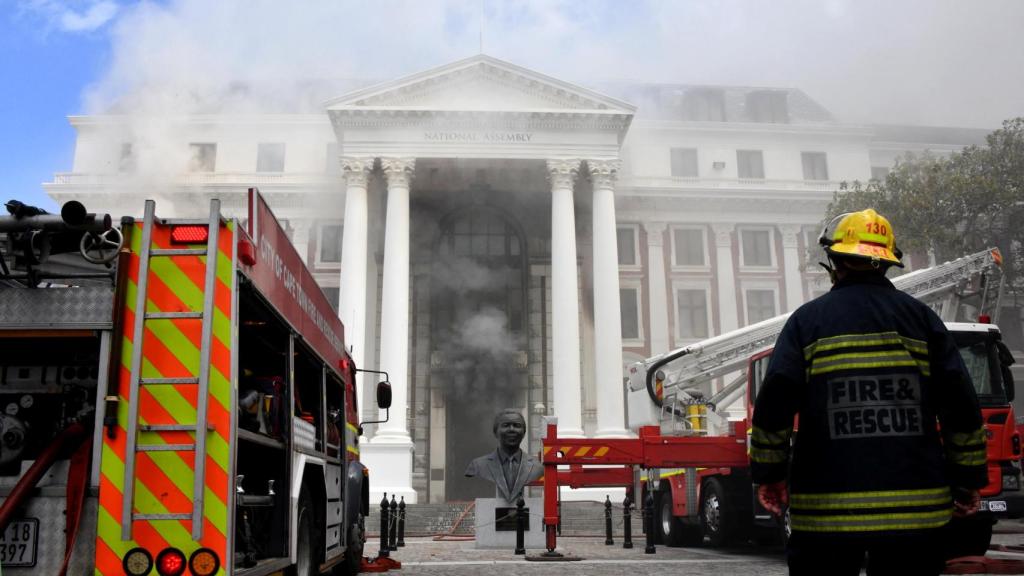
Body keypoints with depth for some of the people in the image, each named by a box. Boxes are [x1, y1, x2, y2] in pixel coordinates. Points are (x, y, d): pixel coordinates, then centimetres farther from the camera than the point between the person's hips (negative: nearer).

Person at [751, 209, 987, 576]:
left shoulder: (808, 319, 1)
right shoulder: (920, 317, 6)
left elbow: (773, 405, -6)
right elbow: (960, 405, 3)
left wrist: (768, 473, 3)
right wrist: (969, 478, 12)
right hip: (915, 506, 2)